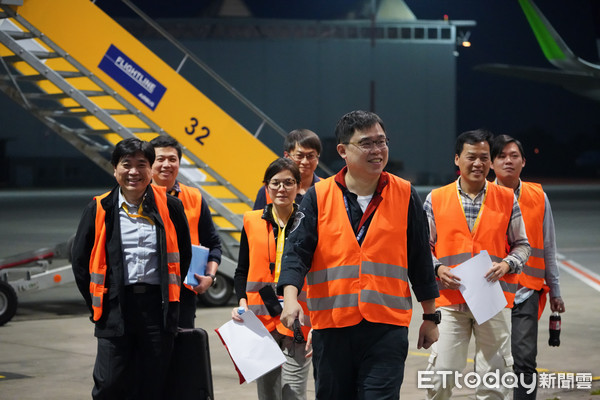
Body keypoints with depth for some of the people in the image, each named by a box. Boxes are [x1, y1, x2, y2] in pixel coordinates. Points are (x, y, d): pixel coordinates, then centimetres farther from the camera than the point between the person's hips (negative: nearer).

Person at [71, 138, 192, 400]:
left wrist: (168, 295, 9)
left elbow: (183, 255, 14)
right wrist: (96, 303, 5)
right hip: (115, 308, -1)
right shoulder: (100, 210, 3)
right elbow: (80, 260, 8)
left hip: (157, 308, 1)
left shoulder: (169, 207, 4)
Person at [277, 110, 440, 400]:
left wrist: (430, 317, 13)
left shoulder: (405, 196, 4)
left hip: (387, 328, -1)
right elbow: (297, 251, -4)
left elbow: (420, 261, 10)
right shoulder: (319, 197, 2)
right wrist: (290, 297, -21)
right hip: (331, 327, 1)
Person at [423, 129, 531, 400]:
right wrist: (437, 268, -10)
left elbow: (522, 245, 11)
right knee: (440, 377, -6)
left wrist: (507, 264, -8)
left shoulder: (507, 200, 7)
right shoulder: (436, 199, 5)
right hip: (450, 299, -1)